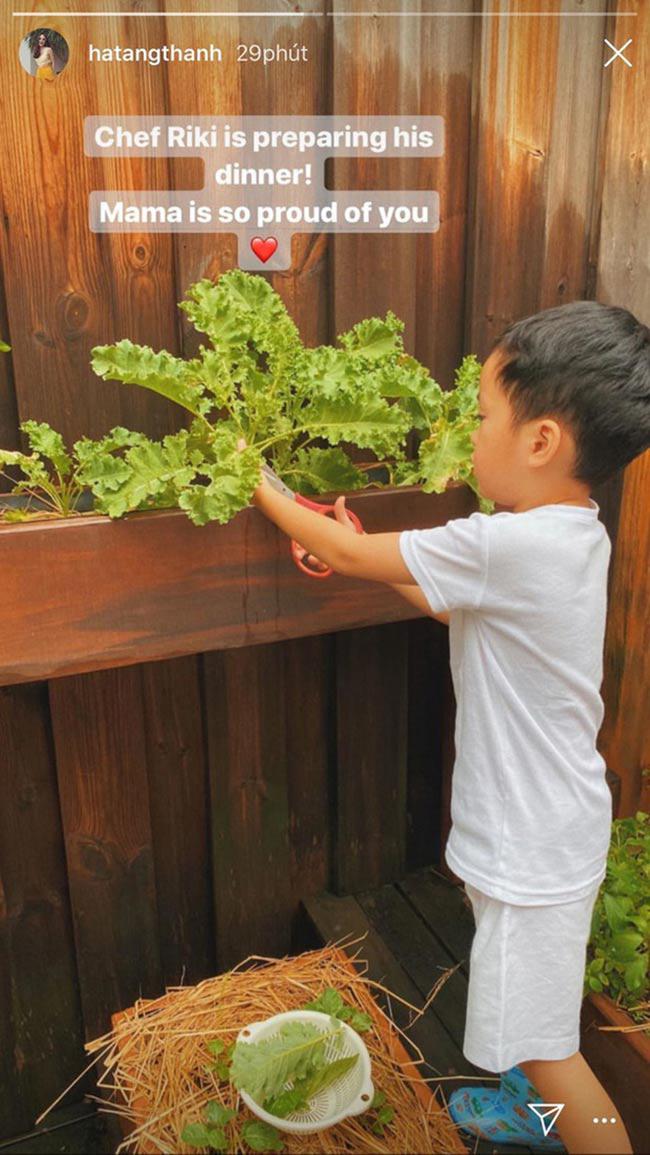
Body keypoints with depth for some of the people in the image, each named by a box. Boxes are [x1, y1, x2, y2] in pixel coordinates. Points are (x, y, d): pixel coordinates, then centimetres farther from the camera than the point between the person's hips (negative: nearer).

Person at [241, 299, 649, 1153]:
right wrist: (366, 555, 7)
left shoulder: (507, 547, -32)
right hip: (549, 822, 9)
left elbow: (347, 556, -20)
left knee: (543, 1042, 12)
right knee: (534, 1021, 31)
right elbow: (451, 604, 10)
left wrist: (260, 486, -5)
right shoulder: (576, 536, -2)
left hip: (532, 845, -9)